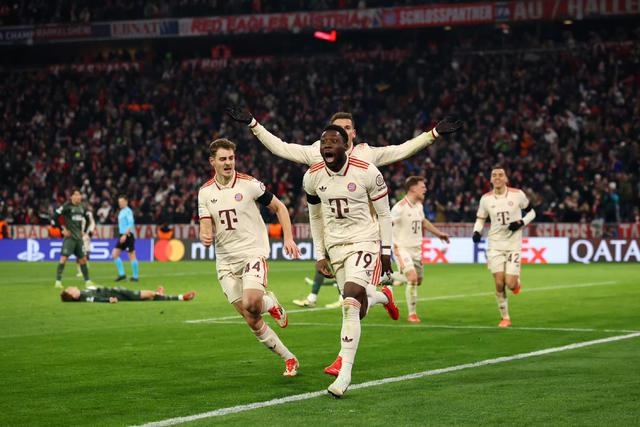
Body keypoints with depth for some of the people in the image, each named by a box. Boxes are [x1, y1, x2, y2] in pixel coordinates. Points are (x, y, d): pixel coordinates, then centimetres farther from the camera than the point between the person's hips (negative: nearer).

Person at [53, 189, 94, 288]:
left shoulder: (82, 207, 8)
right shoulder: (67, 207, -10)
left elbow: (87, 219, 25)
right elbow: (55, 217, -13)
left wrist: (83, 231, 17)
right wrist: (63, 229, -11)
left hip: (79, 237, 6)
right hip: (69, 236, -6)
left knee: (83, 259, 9)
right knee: (64, 258, -13)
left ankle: (87, 280, 18)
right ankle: (58, 281, -9)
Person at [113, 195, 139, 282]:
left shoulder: (128, 211, -11)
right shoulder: (121, 212, 17)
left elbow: (131, 224, -20)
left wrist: (125, 235, -26)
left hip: (127, 236, -9)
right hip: (122, 236, 9)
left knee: (132, 255, -3)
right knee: (114, 254, 2)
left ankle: (135, 276, 3)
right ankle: (122, 274, 7)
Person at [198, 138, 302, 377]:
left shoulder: (249, 184, -6)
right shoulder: (205, 192, 5)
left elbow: (279, 207, 4)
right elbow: (206, 227, 1)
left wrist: (288, 238, -5)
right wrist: (205, 236, -23)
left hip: (253, 251, -4)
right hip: (226, 260, 4)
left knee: (251, 303, -30)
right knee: (252, 321, 0)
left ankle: (270, 303, 7)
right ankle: (289, 359, 14)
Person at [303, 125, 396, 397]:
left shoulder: (366, 172, -13)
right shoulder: (312, 177, -1)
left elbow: (383, 213, -1)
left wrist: (386, 251, 0)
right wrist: (320, 255, 10)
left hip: (364, 241, -5)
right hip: (335, 246, 5)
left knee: (350, 303, -20)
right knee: (357, 306, 7)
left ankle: (344, 373, -18)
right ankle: (383, 296, 46)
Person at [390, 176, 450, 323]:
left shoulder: (419, 205, 8)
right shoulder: (400, 207, -18)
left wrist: (439, 233, 32)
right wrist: (394, 246, -23)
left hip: (416, 249, 8)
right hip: (402, 249, -8)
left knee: (418, 280, 10)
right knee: (412, 278, -20)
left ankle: (391, 277, 35)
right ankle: (412, 314, -5)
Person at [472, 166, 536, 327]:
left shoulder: (517, 194, -5)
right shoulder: (486, 198, 0)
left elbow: (531, 212, 7)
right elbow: (480, 219, 12)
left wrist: (521, 222, -12)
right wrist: (477, 232, -8)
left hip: (514, 244, -1)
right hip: (495, 245, 2)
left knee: (511, 284, -10)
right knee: (499, 284, -6)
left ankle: (517, 281, 28)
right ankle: (505, 317, 11)